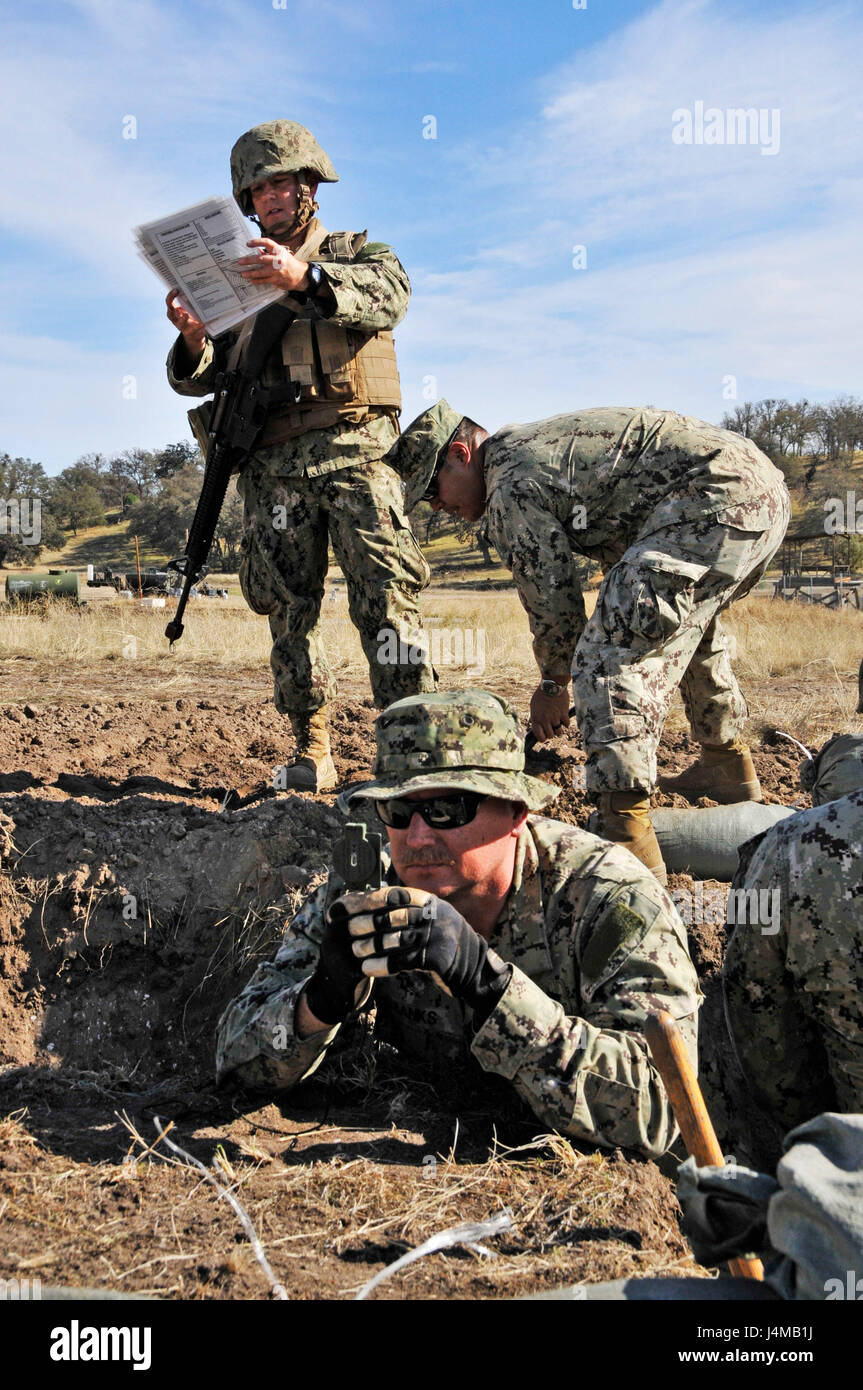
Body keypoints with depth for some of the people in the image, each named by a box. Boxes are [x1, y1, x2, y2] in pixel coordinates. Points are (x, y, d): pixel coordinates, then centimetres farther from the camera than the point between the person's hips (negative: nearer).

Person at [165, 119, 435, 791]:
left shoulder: (358, 252, 14)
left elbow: (390, 295, -12)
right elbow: (197, 380, 14)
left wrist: (305, 277, -28)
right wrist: (192, 337, -10)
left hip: (352, 451, -3)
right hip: (274, 465, 3)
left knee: (386, 598, -14)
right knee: (290, 610, 2)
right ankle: (312, 754, 11)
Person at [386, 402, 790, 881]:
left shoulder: (509, 486, -5)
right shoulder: (531, 444, 26)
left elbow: (552, 596, 0)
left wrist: (554, 684, 16)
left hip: (716, 499, -11)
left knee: (611, 657, -14)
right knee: (685, 621, 33)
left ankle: (625, 835, -22)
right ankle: (728, 765, 46)